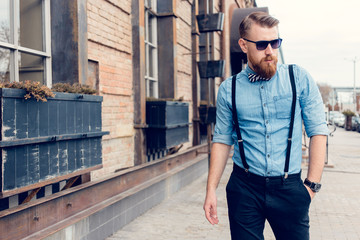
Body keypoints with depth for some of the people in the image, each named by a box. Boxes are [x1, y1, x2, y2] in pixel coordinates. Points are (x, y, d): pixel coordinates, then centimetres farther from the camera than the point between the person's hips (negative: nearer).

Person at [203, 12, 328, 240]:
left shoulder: (300, 79, -1)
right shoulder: (229, 89, 1)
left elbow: (318, 131, -1)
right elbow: (222, 140, 5)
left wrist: (312, 184, -5)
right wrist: (211, 190, 1)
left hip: (289, 188, 0)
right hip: (245, 188, 0)